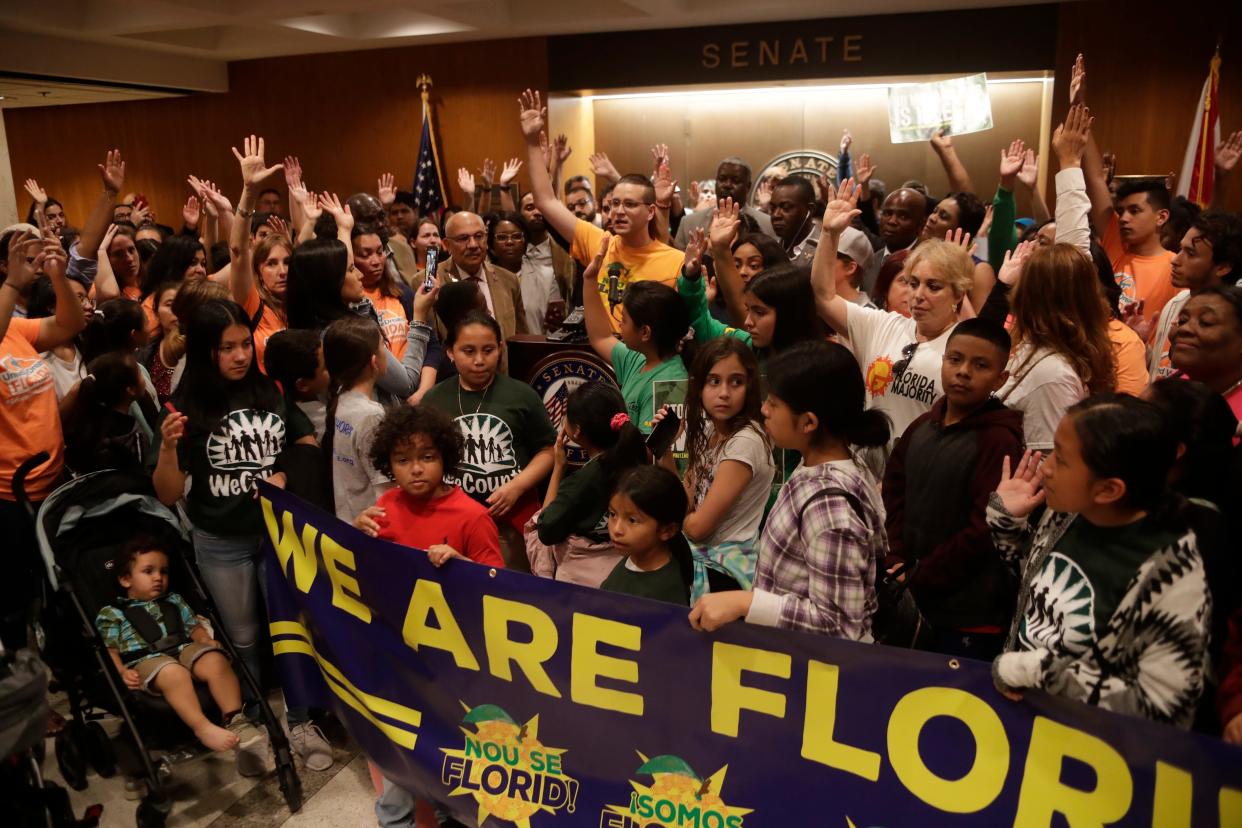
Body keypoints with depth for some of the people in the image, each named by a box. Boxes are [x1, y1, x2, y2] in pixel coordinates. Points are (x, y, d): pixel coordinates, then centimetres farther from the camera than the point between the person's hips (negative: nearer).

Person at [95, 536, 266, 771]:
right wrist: (122, 672, -10)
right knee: (174, 673, -40)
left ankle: (236, 722, -36)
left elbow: (194, 626, 28)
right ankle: (202, 727, -49)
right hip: (145, 660, -3)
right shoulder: (112, 613, 18)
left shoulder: (174, 601, 31)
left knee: (215, 660, -32)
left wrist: (206, 640, 5)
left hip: (185, 649, 4)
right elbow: (109, 650, 9)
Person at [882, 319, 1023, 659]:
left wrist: (919, 580, -14)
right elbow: (894, 491, 11)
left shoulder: (1000, 441, -16)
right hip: (917, 604, 6)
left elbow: (985, 529, -19)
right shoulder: (923, 426, 5)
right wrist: (896, 561, 0)